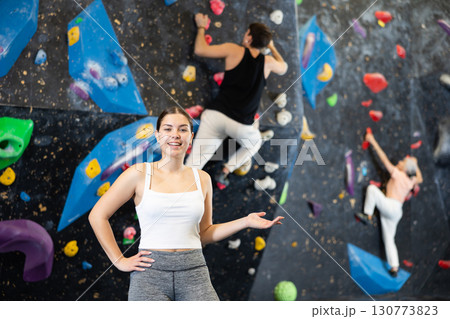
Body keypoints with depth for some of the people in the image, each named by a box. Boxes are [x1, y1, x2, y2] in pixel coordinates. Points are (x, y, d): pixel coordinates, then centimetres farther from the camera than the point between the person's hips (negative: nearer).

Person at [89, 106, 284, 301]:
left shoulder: (202, 179, 11)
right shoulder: (139, 174, 1)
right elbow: (98, 215, 4)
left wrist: (246, 221, 8)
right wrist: (120, 261, 0)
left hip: (193, 272, 2)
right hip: (150, 272, -2)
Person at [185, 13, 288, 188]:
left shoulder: (234, 50, 2)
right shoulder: (267, 62, 8)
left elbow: (200, 49, 6)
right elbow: (283, 68, 32)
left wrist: (201, 27, 23)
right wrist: (272, 47, 46)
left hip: (216, 115, -1)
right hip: (241, 125, 1)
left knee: (195, 160, 0)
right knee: (255, 143, 34)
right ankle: (224, 172, 19)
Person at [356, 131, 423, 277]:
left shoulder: (398, 174, -6)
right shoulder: (411, 181, 13)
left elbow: (384, 159, -7)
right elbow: (420, 178, 38)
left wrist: (373, 142, -5)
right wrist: (415, 165, 44)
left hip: (390, 206, -8)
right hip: (395, 213, 8)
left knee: (372, 188, -10)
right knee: (389, 239, 9)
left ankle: (368, 215, -10)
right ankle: (394, 267, 3)